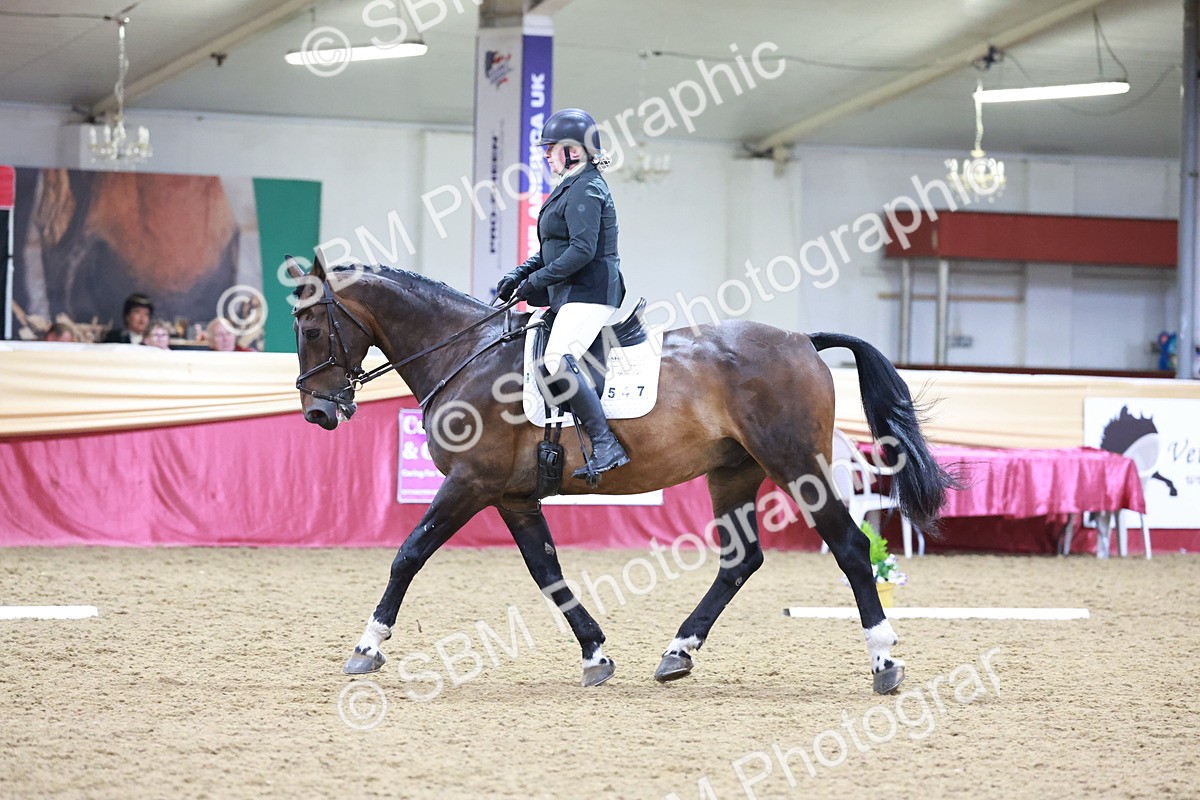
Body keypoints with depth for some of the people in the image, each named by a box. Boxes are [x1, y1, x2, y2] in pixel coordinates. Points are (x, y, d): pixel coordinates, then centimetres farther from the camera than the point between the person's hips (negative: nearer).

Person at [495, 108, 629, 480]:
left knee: (557, 362, -27)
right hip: (571, 295, 12)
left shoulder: (584, 191, -12)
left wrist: (536, 281, -17)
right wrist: (520, 275, 13)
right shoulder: (574, 188, 20)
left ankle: (606, 446, -31)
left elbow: (582, 250, -22)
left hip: (589, 293, -12)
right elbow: (556, 249, 25)